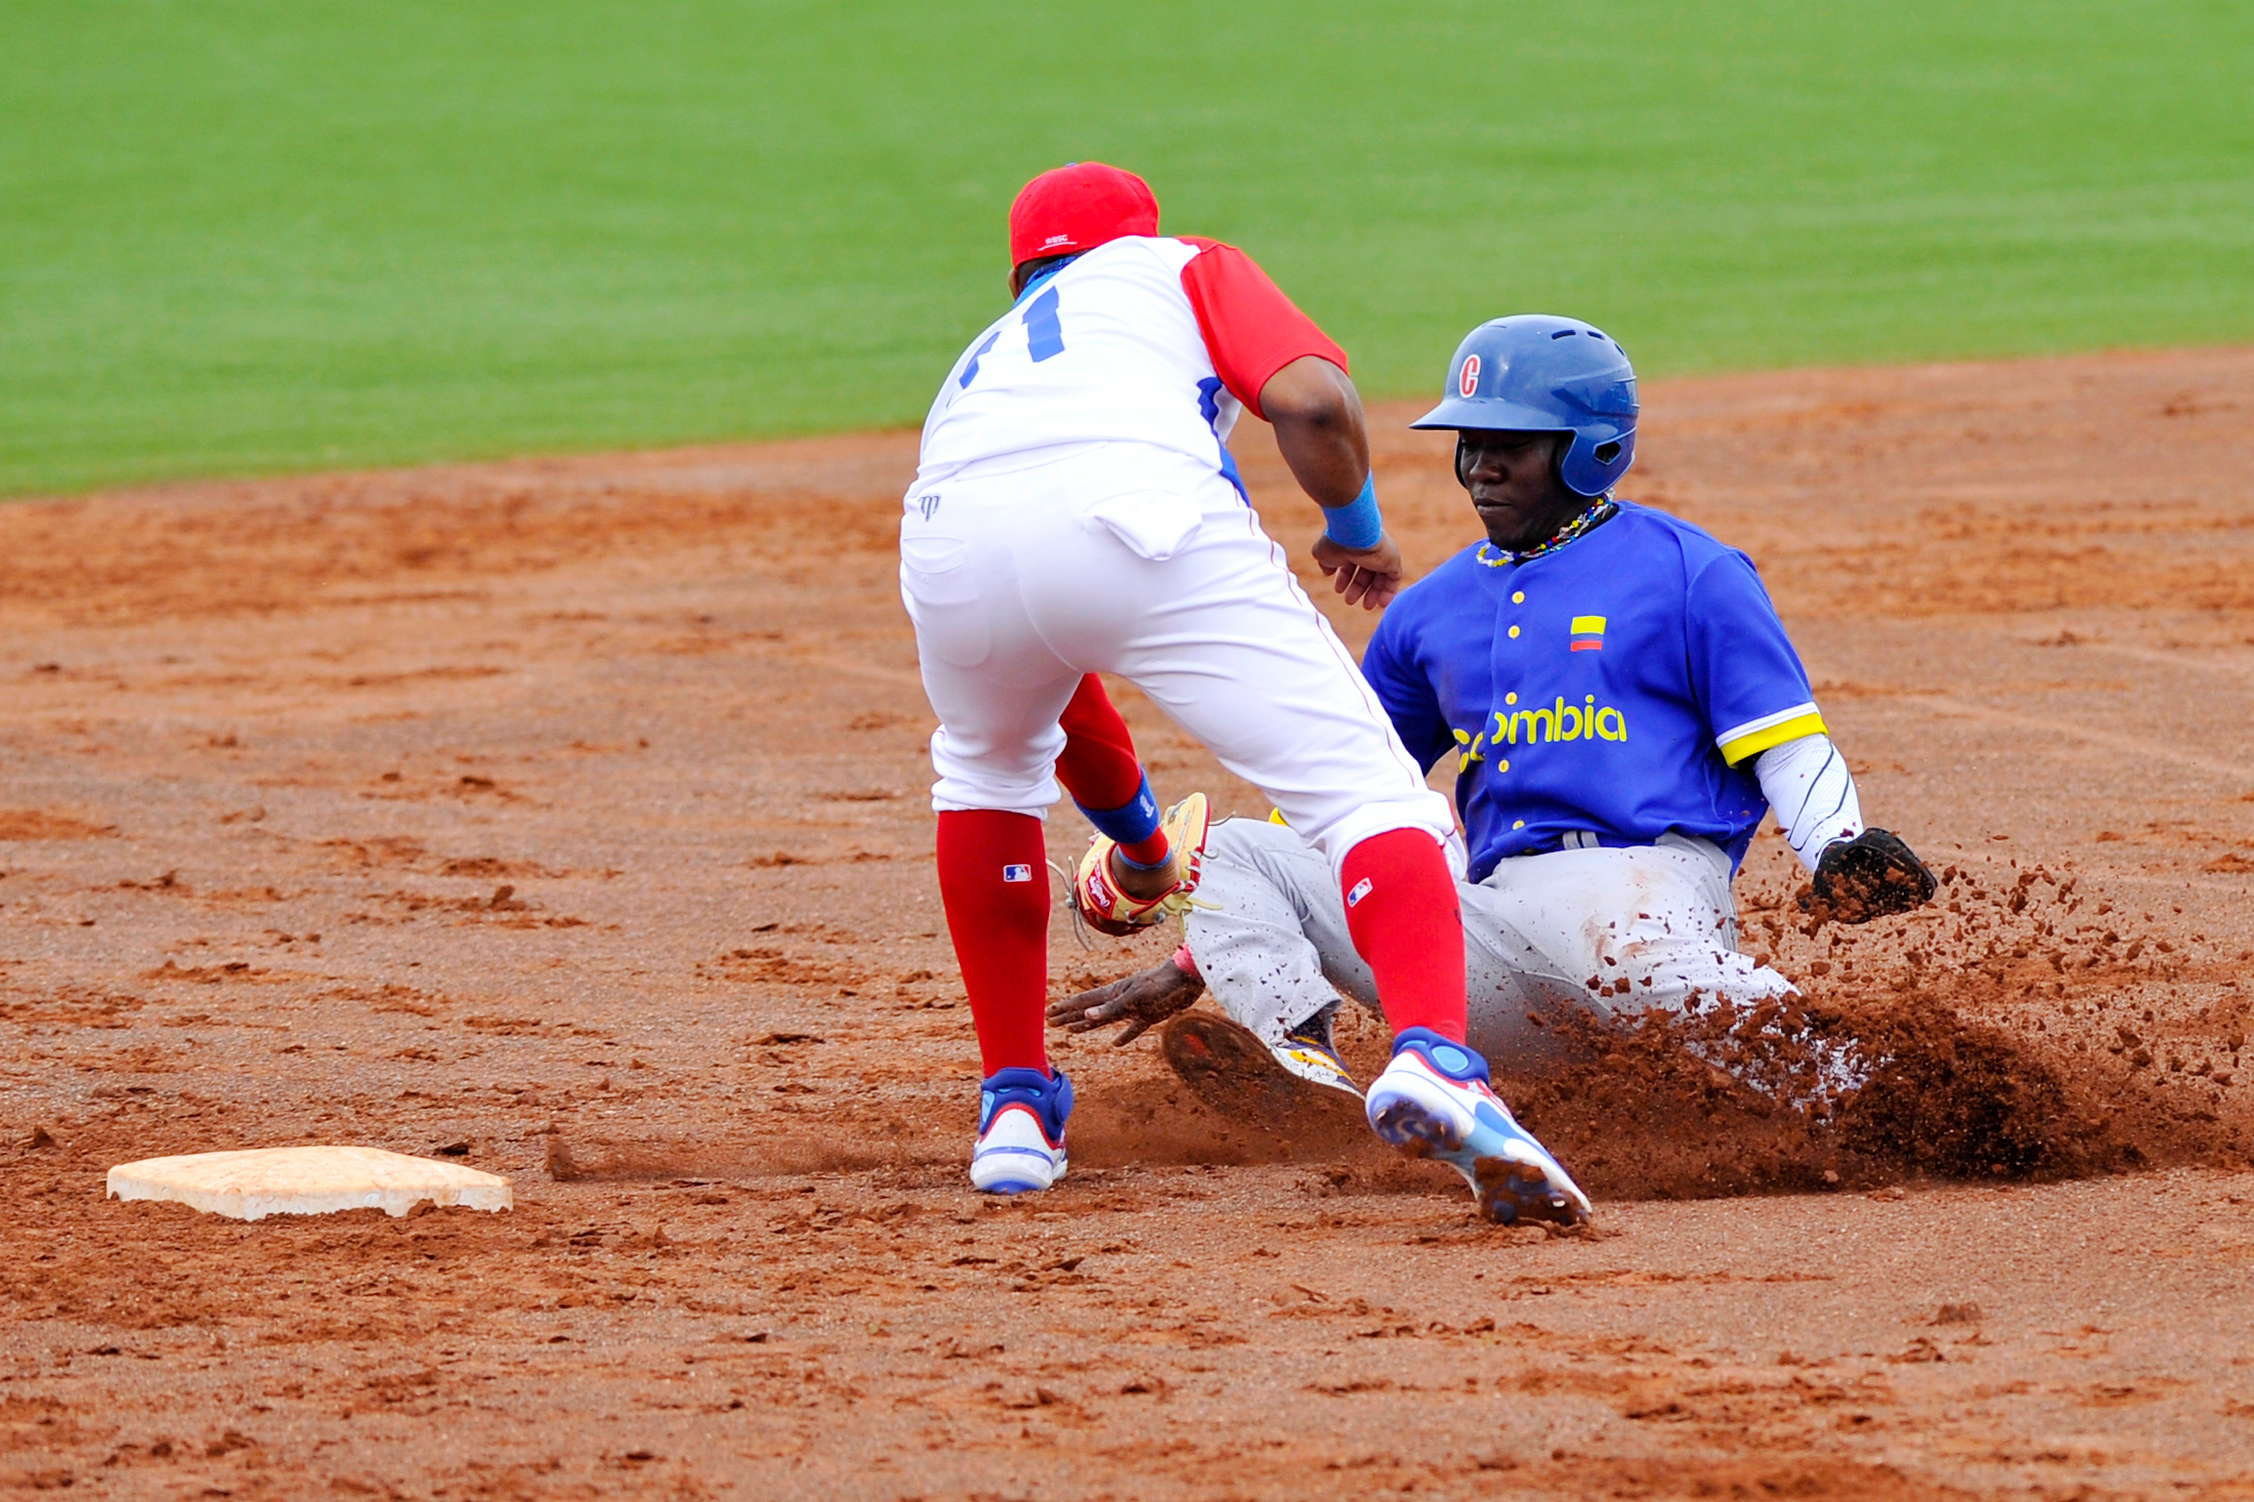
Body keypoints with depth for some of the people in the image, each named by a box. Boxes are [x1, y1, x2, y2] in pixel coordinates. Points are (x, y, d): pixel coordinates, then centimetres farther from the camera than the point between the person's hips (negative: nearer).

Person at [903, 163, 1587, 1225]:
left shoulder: (977, 367, 44)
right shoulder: (1179, 267, 35)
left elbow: (1046, 688, 50)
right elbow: (1311, 401, 11)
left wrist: (1137, 840, 64)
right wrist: (1356, 526, 31)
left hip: (954, 549, 4)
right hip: (1141, 504, -4)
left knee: (986, 766, 36)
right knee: (1365, 788, -2)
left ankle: (1017, 1106, 30)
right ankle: (1432, 1058, -30)